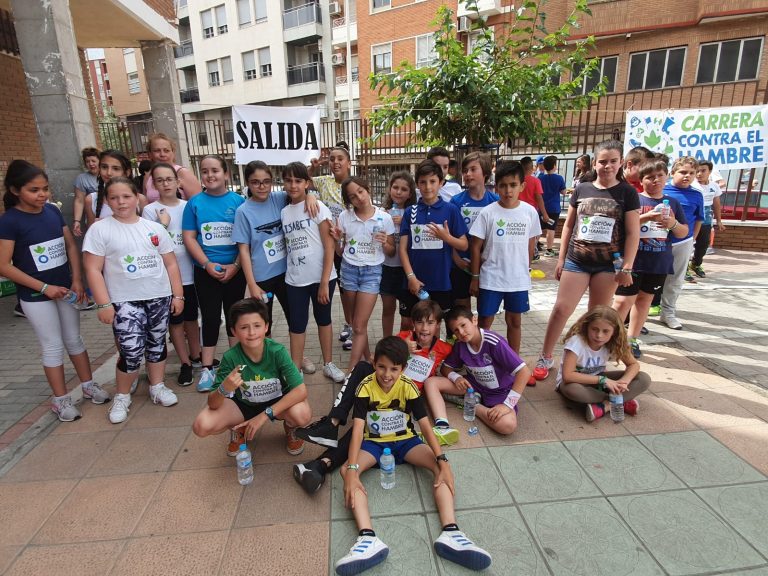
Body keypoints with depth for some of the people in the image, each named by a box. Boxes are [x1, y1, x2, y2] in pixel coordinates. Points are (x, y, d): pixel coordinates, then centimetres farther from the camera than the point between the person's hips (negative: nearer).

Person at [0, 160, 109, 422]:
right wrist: (44, 287, -17)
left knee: (74, 339, 15)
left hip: (65, 288, 4)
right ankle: (60, 399, 20)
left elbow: (71, 245, 6)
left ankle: (88, 384, 30)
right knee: (53, 347, 5)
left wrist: (77, 280, -4)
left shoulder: (53, 211, -2)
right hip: (36, 296, -4)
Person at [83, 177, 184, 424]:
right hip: (125, 301, -3)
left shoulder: (154, 227, 7)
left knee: (157, 344, 13)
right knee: (131, 351, -9)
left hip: (160, 297, 4)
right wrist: (103, 303, -12)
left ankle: (157, 387, 30)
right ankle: (122, 396, 13)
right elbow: (93, 269, -5)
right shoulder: (99, 229, -2)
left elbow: (170, 263, 9)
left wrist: (178, 294, 4)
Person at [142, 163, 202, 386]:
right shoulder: (150, 210, -6)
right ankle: (185, 364, 20)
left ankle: (196, 356, 32)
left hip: (189, 273, 3)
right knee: (175, 320, 8)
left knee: (191, 317, 15)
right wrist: (163, 225, -21)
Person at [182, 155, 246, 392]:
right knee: (210, 317, 6)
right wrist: (207, 264, -12)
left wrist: (235, 265, -12)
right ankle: (207, 368, 16)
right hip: (206, 271, 0)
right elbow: (189, 237, -1)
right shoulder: (195, 202, 1)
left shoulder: (238, 201, -1)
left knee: (233, 315, 11)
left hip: (235, 270, 0)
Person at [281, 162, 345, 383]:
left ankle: (328, 364, 27)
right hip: (295, 279, 3)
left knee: (323, 319, 12)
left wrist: (324, 282, -13)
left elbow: (329, 247, -10)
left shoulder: (318, 207, -6)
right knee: (297, 324, 7)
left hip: (321, 276, -3)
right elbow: (288, 246, 12)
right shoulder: (283, 212, 7)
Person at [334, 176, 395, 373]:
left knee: (359, 326, -5)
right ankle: (367, 359, 32)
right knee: (357, 324, 12)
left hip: (372, 271, -3)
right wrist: (336, 240, -12)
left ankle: (350, 371, 2)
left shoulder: (384, 218, -5)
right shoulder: (344, 216, 0)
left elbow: (391, 252, 4)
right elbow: (341, 252, 8)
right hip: (349, 269, 3)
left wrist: (384, 243, -16)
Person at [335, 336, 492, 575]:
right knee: (345, 471, -29)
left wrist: (443, 461, -29)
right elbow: (358, 428, -26)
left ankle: (450, 532, -32)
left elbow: (425, 425, -17)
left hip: (405, 441, 1)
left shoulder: (408, 387, -17)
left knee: (440, 466, -23)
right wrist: (352, 470, -36)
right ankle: (368, 538, -42)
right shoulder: (365, 387, -20)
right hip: (374, 442, -1)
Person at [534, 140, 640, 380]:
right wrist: (561, 258, 7)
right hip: (576, 261, 1)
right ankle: (545, 358, 11)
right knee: (561, 309, -2)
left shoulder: (627, 192, 0)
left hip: (608, 264, -1)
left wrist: (627, 267, -8)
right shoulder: (582, 189, 5)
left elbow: (633, 233, -2)